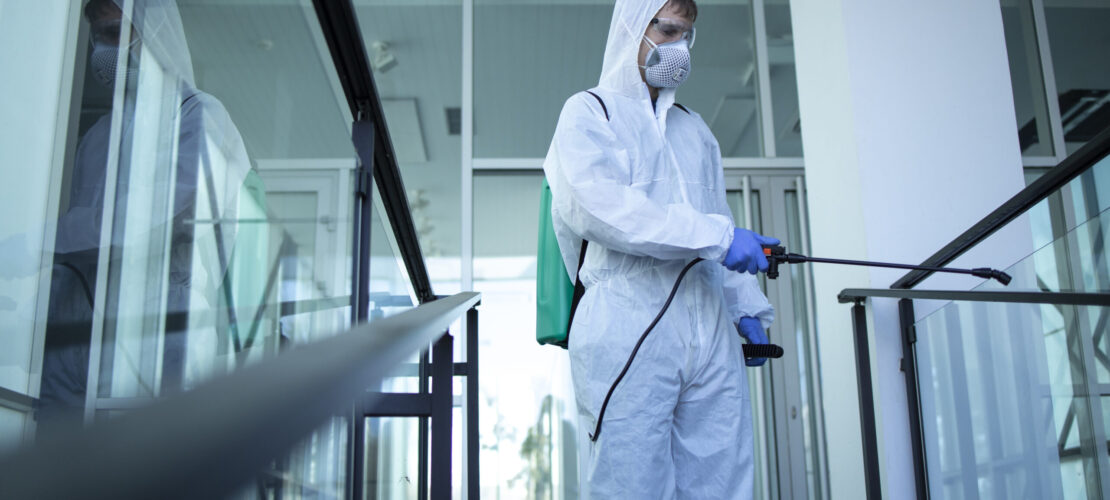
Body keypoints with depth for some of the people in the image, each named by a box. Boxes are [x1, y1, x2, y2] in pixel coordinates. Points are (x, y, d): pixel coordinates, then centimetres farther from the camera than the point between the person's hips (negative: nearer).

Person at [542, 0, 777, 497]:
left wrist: (746, 309, 17)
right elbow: (598, 205, -11)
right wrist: (713, 235, -16)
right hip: (626, 329, -5)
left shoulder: (694, 128, 27)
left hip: (709, 332, 6)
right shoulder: (589, 112, 7)